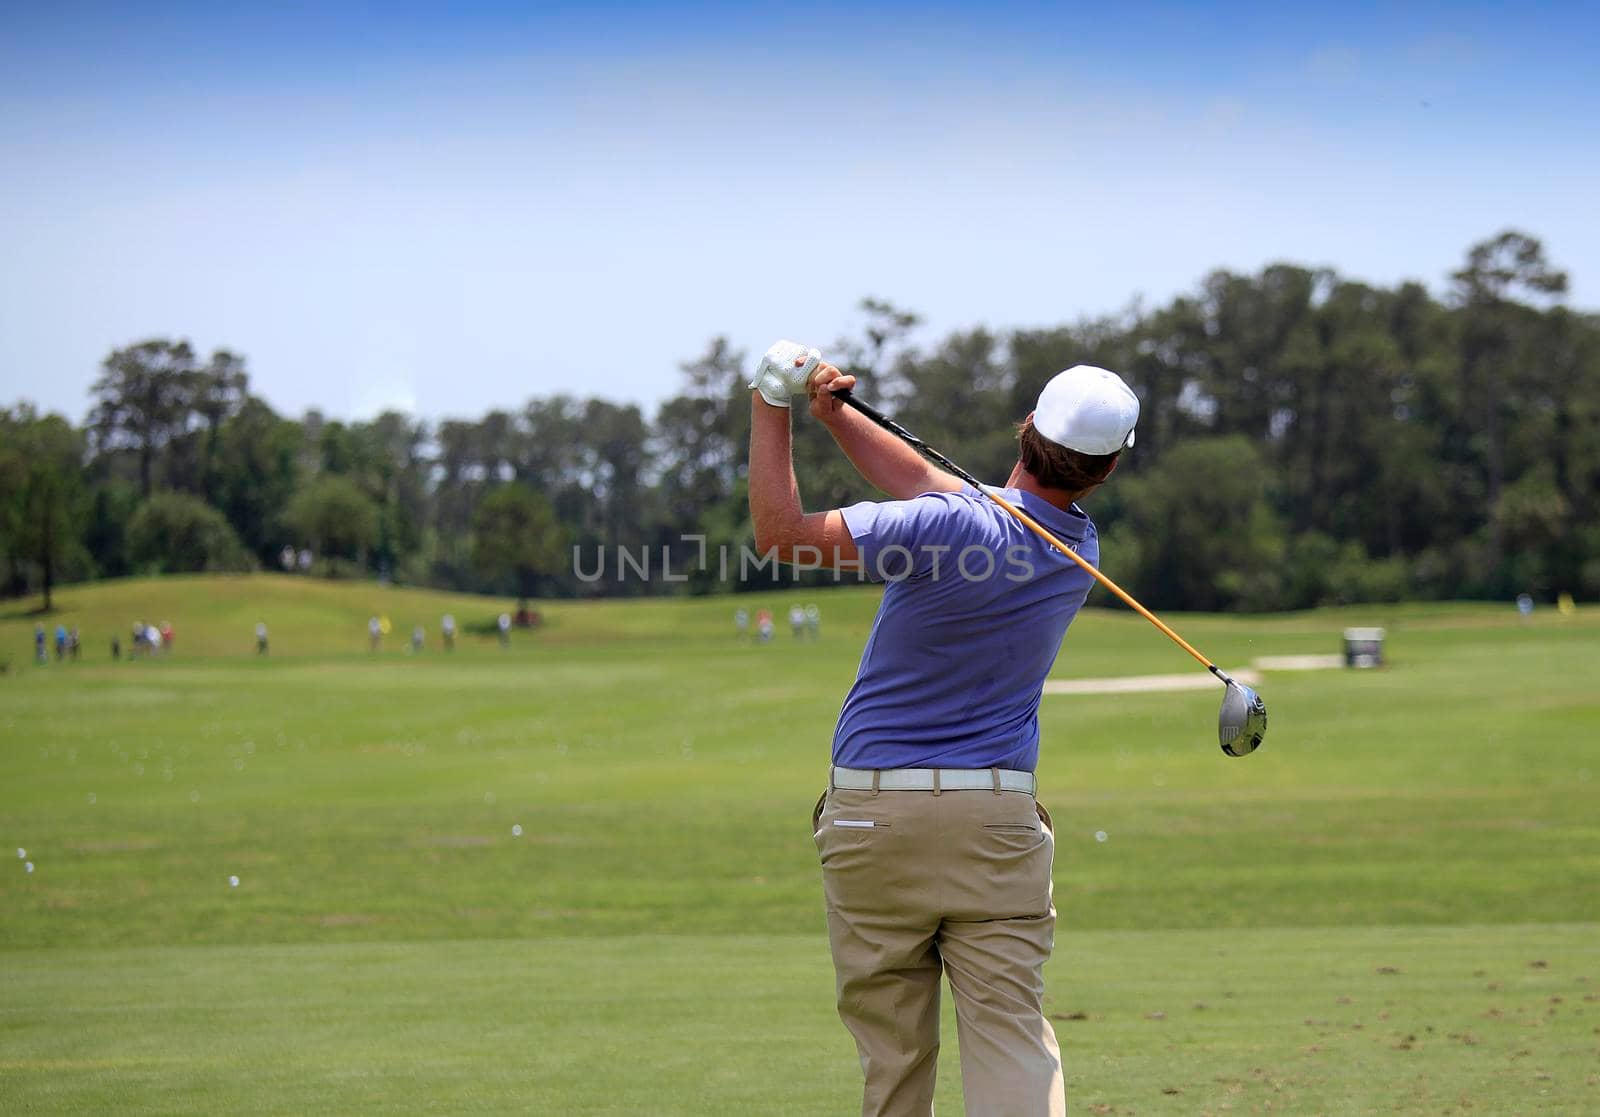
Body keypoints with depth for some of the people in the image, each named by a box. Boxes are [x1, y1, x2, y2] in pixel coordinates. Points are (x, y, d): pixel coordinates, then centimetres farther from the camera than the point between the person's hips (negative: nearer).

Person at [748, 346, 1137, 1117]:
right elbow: (926, 485, 14)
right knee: (1010, 1038, -3)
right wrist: (832, 413, 11)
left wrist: (771, 411, -4)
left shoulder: (957, 529, -17)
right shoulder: (1080, 553, 4)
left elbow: (780, 533, -13)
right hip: (996, 819, 3)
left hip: (871, 814, -3)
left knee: (891, 1050, 7)